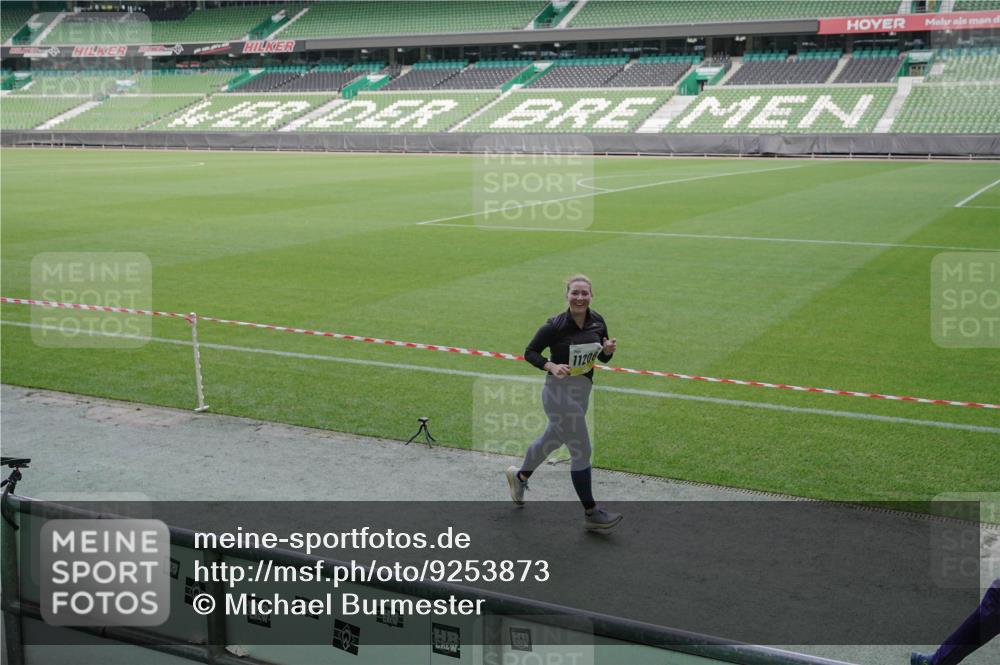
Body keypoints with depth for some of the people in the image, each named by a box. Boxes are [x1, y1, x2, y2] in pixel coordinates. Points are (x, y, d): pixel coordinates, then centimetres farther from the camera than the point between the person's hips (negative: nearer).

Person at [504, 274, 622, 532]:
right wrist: (551, 366, -24)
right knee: (581, 451, -3)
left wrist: (608, 350, -13)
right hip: (560, 392, -7)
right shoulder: (554, 326, -19)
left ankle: (520, 476, 50)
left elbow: (603, 359, 9)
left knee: (552, 440, 26)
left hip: (582, 392, 7)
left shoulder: (597, 322, -2)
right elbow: (530, 352, -8)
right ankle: (591, 513, 11)